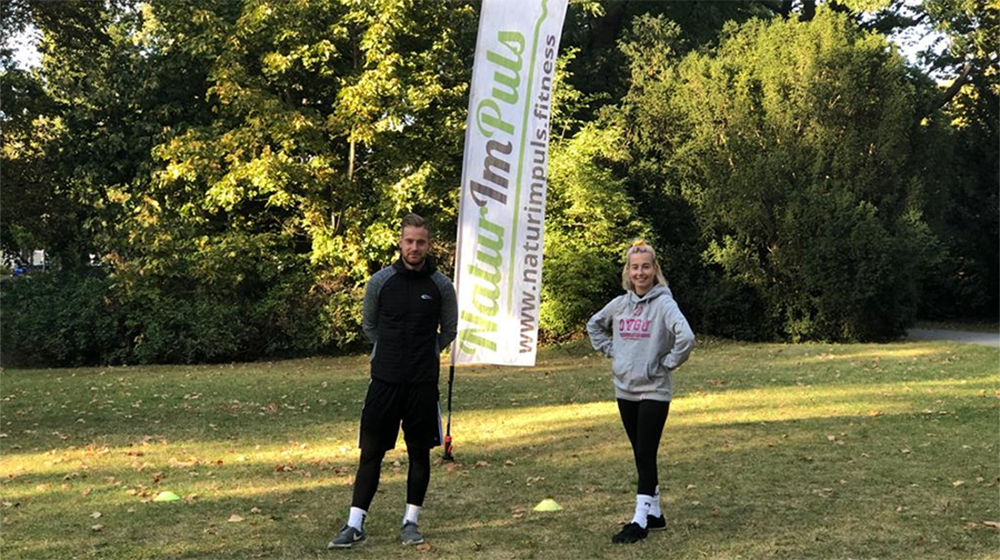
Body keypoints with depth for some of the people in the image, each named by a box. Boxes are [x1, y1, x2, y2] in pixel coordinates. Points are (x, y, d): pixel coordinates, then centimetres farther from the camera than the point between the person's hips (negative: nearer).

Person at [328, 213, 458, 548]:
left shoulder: (441, 286, -2)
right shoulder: (380, 281, -1)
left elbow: (448, 331, 13)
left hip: (423, 383, 0)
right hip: (384, 381, 0)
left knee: (420, 452, 7)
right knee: (371, 451, 2)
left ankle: (411, 521, 19)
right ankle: (355, 524, 8)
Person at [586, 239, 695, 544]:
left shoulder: (664, 303, -12)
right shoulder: (620, 304, 6)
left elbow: (686, 337, -26)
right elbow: (594, 325, 24)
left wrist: (667, 364, -15)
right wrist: (610, 351, 12)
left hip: (653, 391, -6)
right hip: (625, 390, 6)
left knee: (646, 455, -5)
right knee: (640, 455, 12)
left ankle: (640, 520, -1)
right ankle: (654, 513, 23)